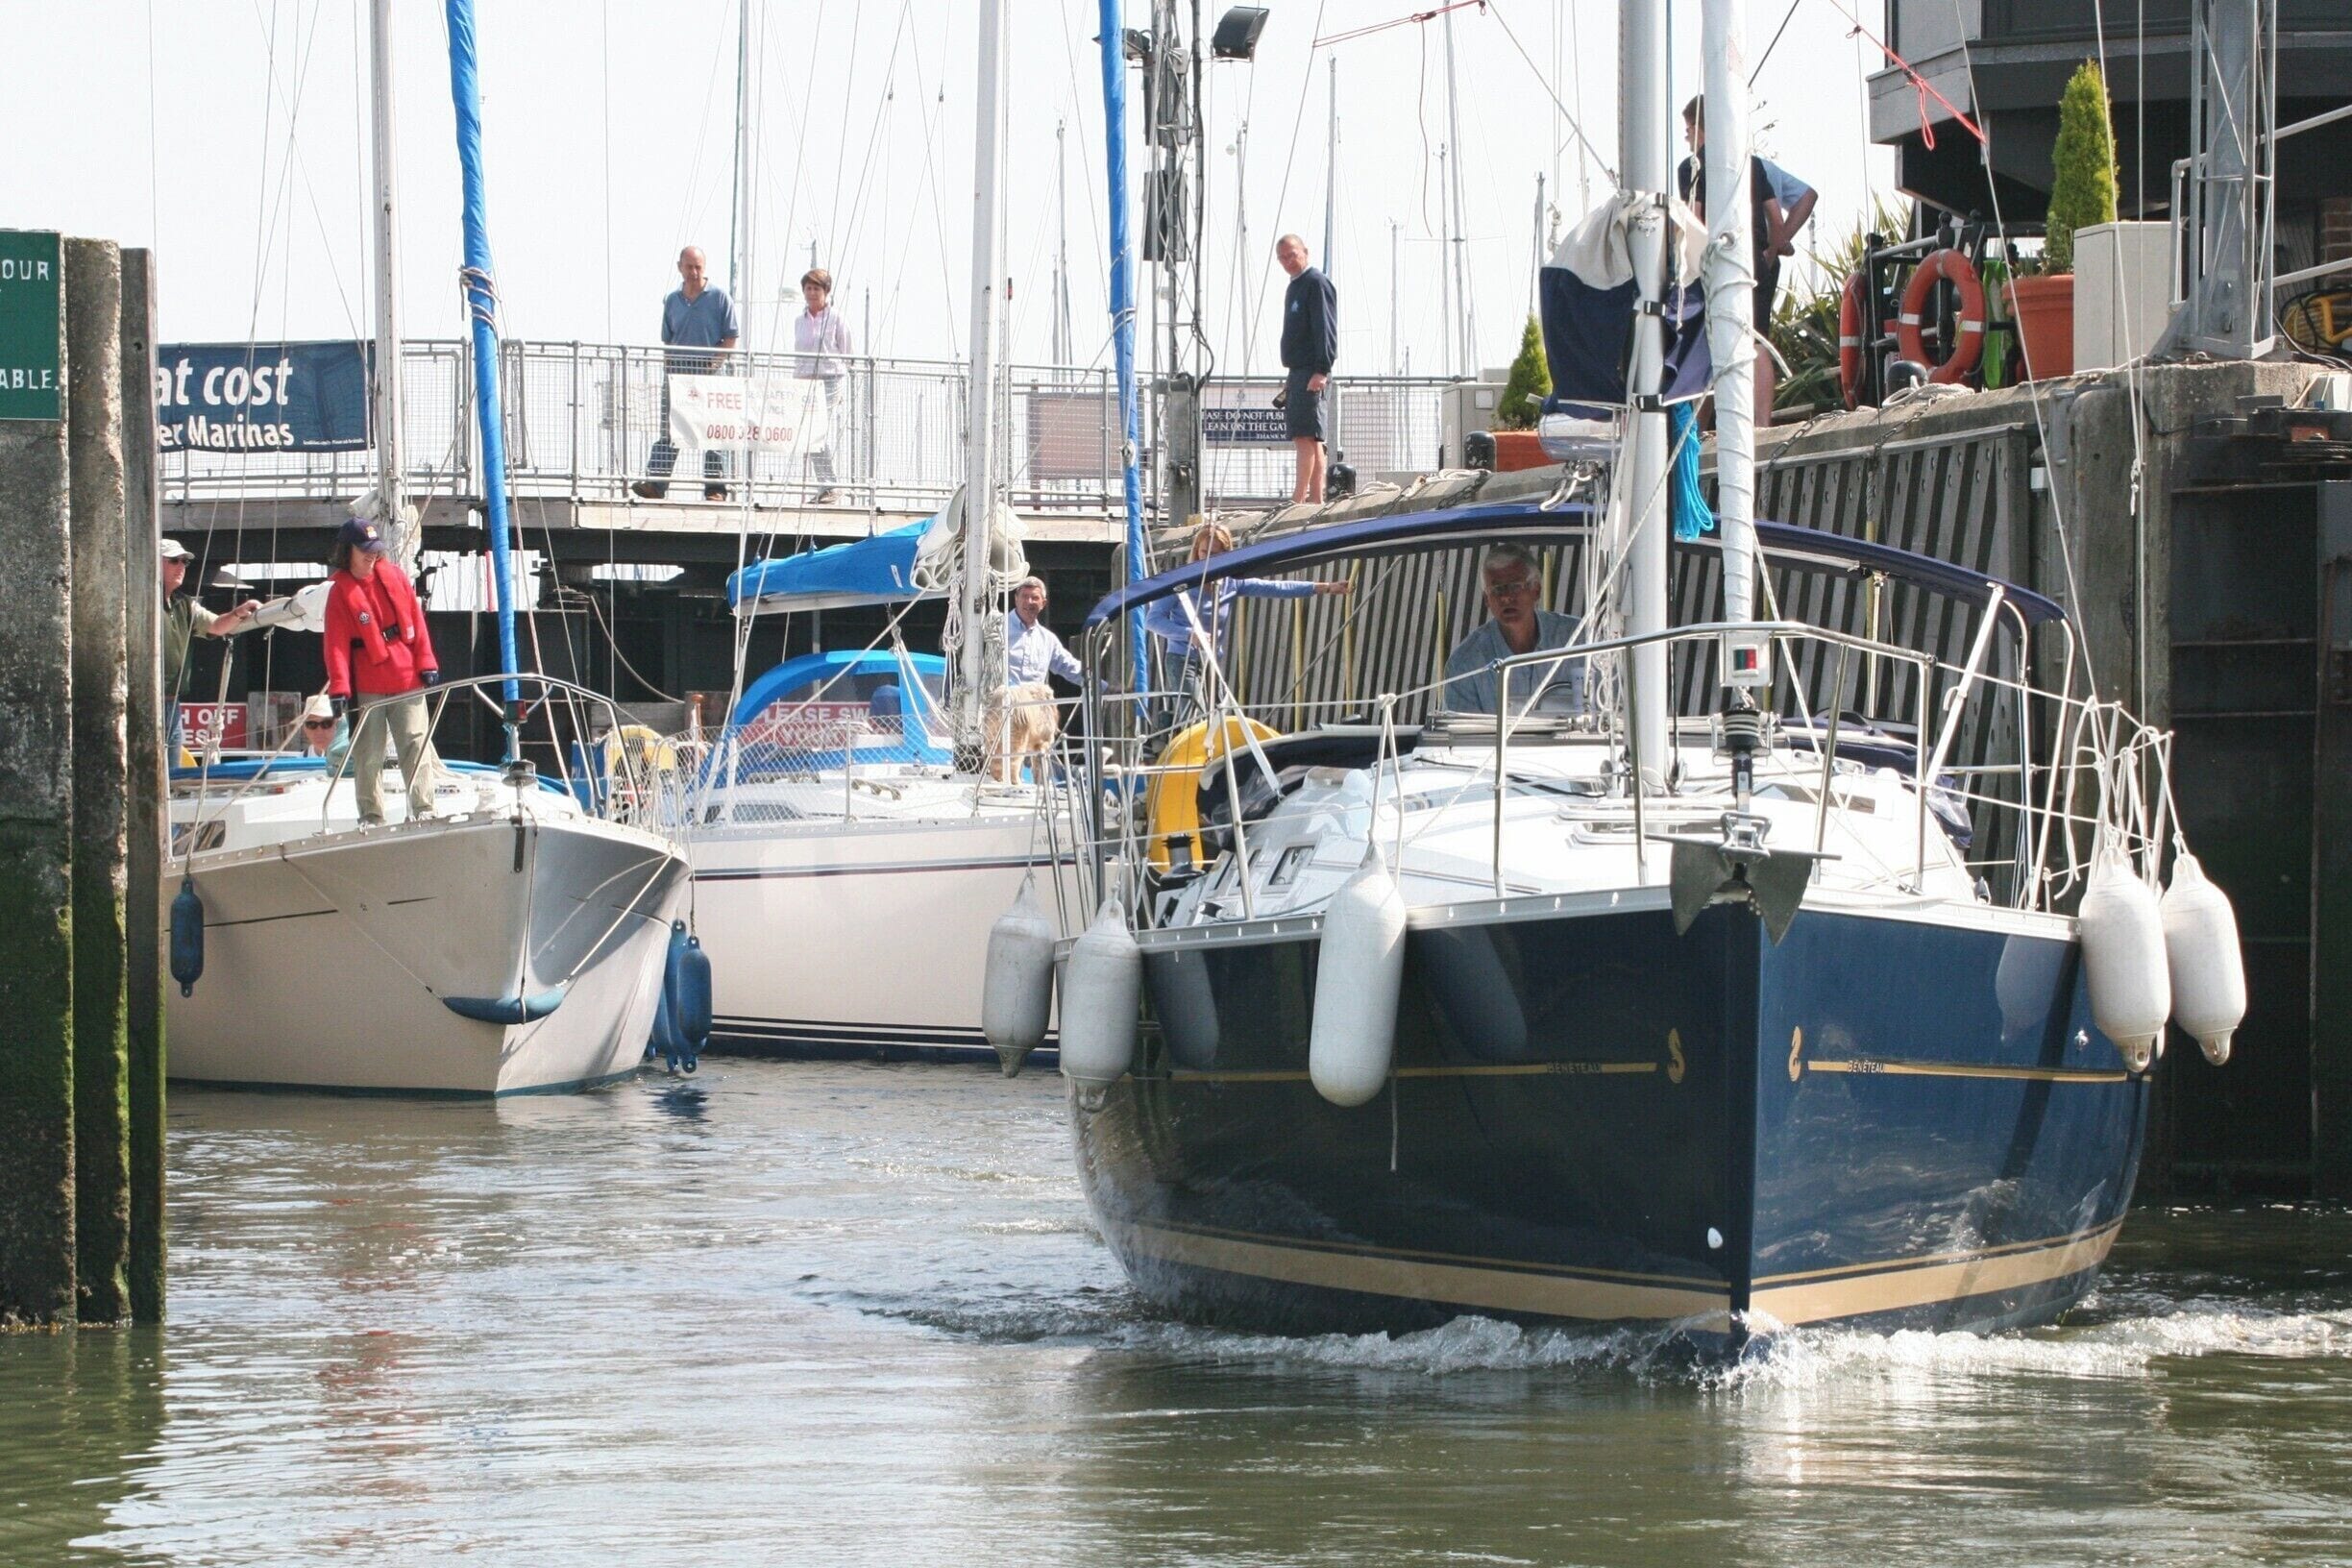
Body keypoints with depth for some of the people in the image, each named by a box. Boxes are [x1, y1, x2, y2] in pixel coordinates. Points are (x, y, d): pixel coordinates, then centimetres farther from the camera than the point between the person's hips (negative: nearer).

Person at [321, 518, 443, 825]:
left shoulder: (394, 577, 7)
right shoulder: (339, 591, -2)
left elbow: (417, 622, 11)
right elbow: (336, 642, -7)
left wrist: (426, 663, 5)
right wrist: (339, 687, -14)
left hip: (407, 681, 2)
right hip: (366, 687, -2)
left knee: (416, 744, -3)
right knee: (367, 754, 1)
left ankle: (423, 809, -1)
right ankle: (371, 816, 7)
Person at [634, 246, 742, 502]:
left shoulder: (719, 298, 1)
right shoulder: (672, 300, 13)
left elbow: (732, 337, -1)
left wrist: (715, 361, -11)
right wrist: (666, 367, 4)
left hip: (708, 371, -3)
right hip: (677, 372, 3)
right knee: (669, 430, -2)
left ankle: (715, 488, 3)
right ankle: (655, 483, -7)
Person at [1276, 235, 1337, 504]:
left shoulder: (1317, 283, -8)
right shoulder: (1294, 287, 21)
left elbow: (1325, 330, -16)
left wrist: (1321, 371, -22)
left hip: (1311, 373, -10)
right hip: (1298, 371, 10)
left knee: (1305, 436, -14)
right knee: (1311, 440, 8)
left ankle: (1297, 501, -19)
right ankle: (1316, 500, 9)